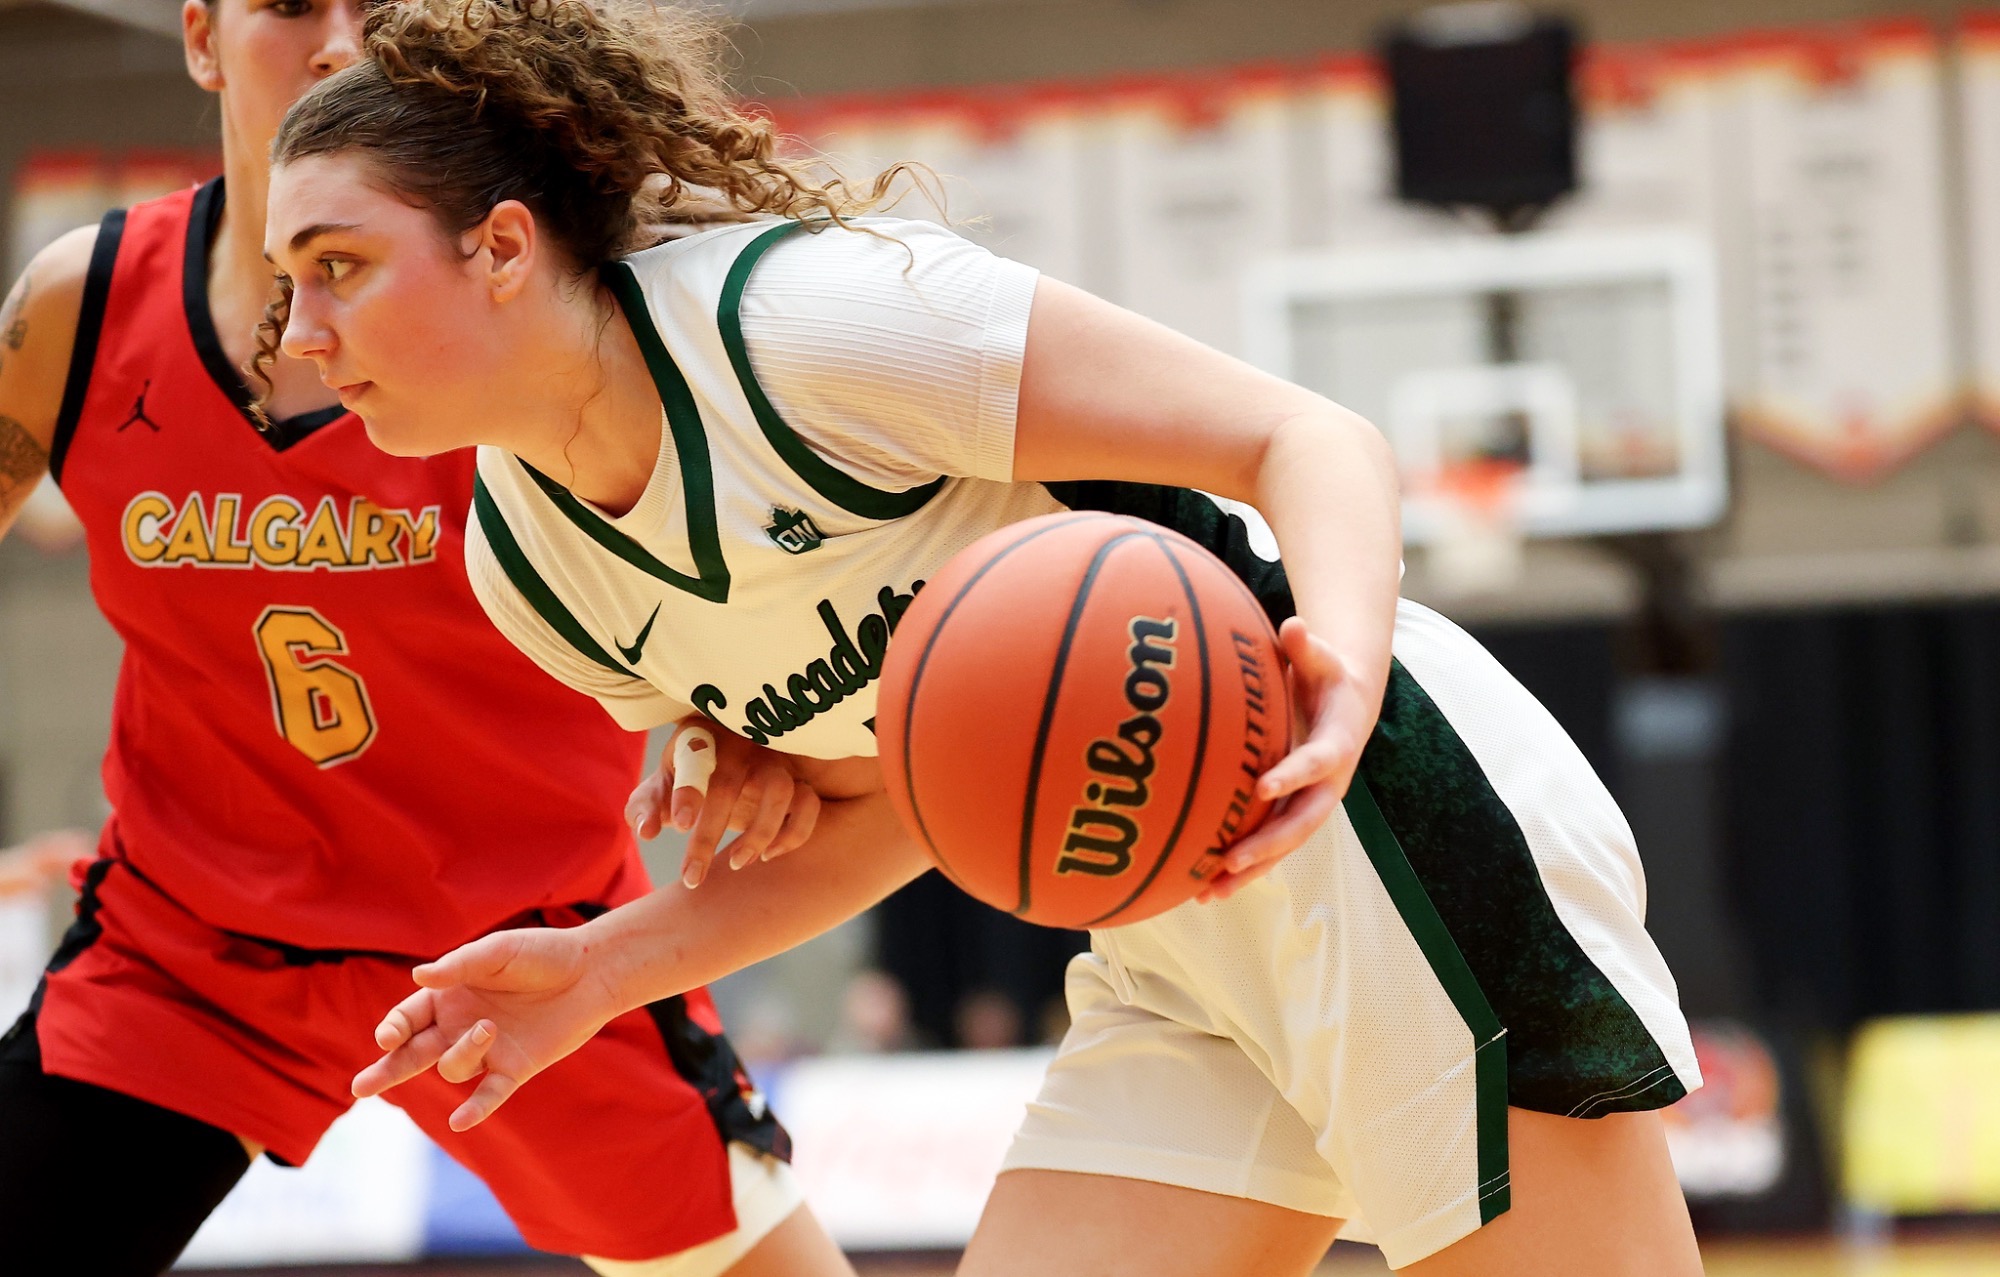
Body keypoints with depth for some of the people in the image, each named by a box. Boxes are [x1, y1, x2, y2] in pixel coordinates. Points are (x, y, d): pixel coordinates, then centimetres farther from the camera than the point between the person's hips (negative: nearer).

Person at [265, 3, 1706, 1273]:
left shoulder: (805, 311, -19)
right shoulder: (530, 566, 4)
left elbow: (1313, 437, -19)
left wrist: (1342, 669, -40)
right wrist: (599, 970, 1)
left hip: (1396, 829, -8)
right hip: (1174, 961, 8)